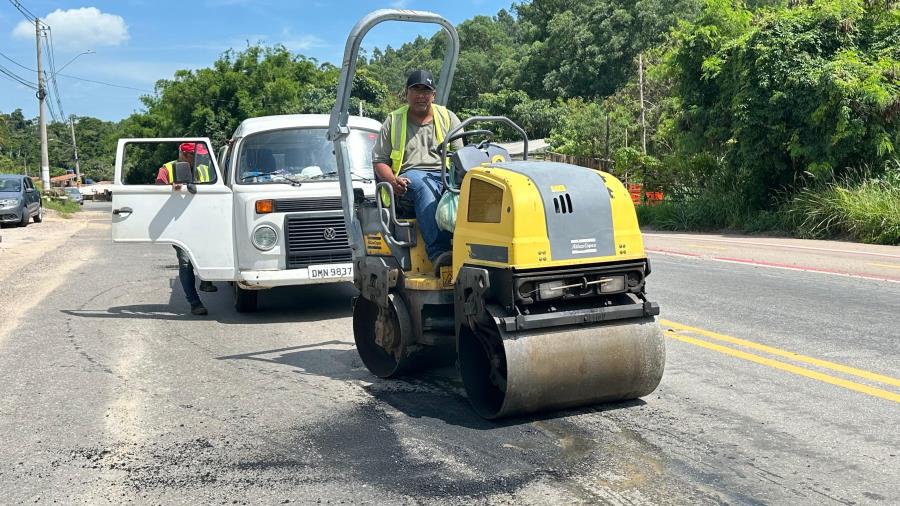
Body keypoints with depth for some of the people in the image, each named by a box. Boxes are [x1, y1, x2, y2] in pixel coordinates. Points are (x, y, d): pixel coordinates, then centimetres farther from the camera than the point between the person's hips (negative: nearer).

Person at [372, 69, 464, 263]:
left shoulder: (448, 118, 20)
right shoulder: (393, 122, 16)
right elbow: (379, 160, 12)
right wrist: (393, 180, -10)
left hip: (446, 175, 2)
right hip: (411, 174, -2)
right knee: (424, 185, -40)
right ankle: (437, 251, -50)